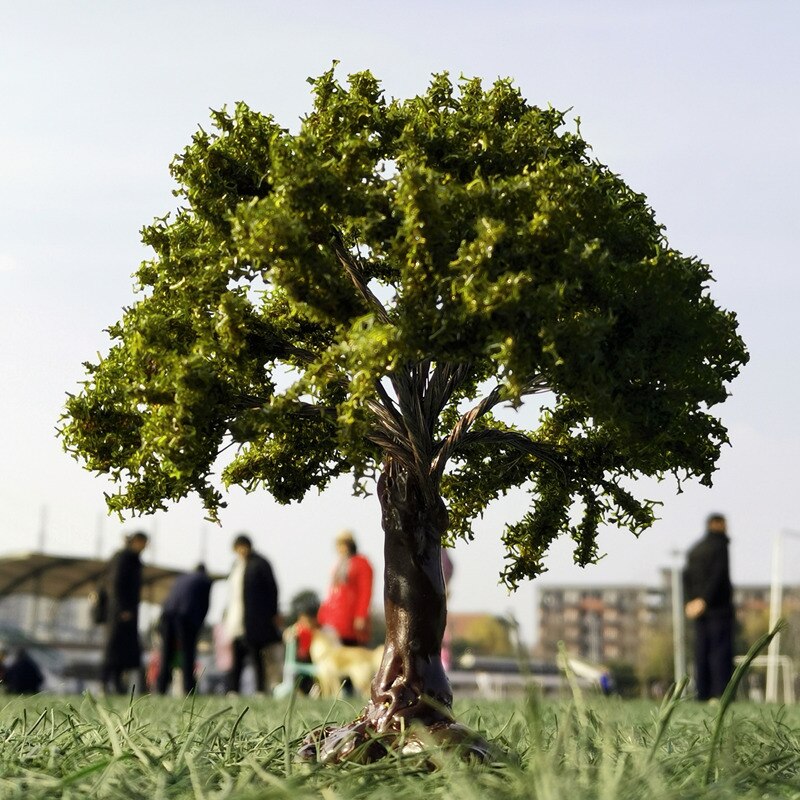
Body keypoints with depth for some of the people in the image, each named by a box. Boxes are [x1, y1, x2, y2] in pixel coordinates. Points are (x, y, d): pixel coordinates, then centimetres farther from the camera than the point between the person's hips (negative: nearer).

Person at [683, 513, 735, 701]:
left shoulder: (694, 549, 16)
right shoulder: (720, 546, -6)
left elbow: (687, 576, 10)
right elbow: (718, 575, -15)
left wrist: (690, 601, 2)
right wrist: (704, 600, -14)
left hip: (700, 610, 7)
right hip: (719, 607, -7)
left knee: (702, 653, 7)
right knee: (721, 651, -7)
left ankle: (703, 694, 6)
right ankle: (721, 693, -12)